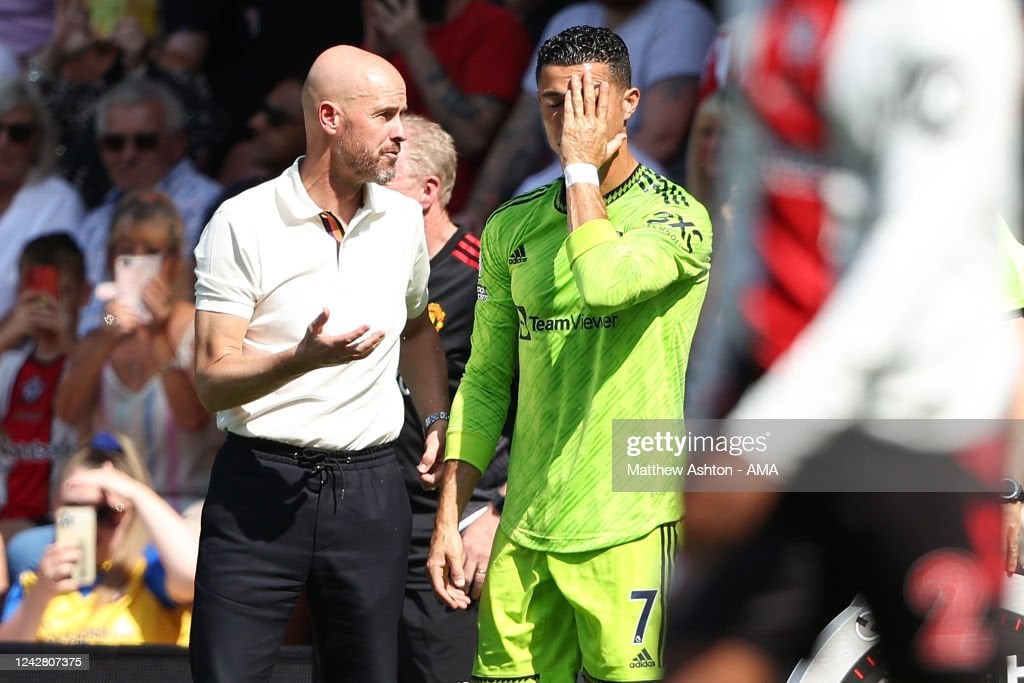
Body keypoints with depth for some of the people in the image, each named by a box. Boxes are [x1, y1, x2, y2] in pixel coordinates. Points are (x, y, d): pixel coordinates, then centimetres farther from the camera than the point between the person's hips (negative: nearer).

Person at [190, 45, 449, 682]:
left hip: (370, 486, 4)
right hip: (259, 484, -4)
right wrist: (305, 358, -27)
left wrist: (438, 420, 13)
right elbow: (214, 380, -10)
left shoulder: (404, 219, 9)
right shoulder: (244, 223, -7)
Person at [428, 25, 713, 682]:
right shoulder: (511, 228, 12)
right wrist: (449, 519, 10)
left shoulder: (676, 216, -5)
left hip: (624, 527, -5)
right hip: (524, 528, 5)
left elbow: (605, 283, -26)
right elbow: (486, 380, 15)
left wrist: (582, 166, -12)